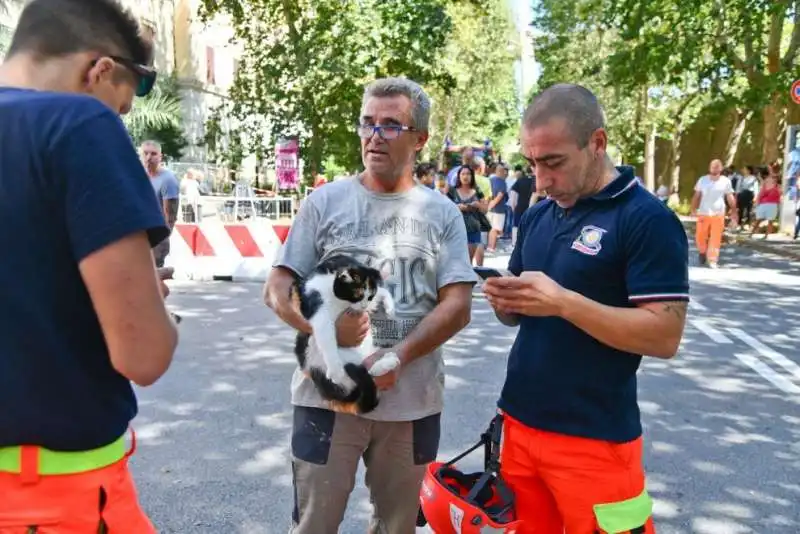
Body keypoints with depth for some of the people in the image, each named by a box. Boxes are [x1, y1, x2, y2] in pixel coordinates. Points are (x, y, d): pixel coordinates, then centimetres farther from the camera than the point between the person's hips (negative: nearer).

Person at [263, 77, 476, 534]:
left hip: (412, 400, 2)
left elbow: (457, 306, -4)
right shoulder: (325, 202, 0)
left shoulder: (442, 213, 2)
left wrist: (397, 356, -18)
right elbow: (278, 289, -2)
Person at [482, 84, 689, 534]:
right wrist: (504, 299, -9)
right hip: (520, 421, 6)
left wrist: (563, 302, -26)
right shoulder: (537, 216, 7)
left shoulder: (648, 220, -13)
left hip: (594, 439, -6)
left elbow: (665, 336, -18)